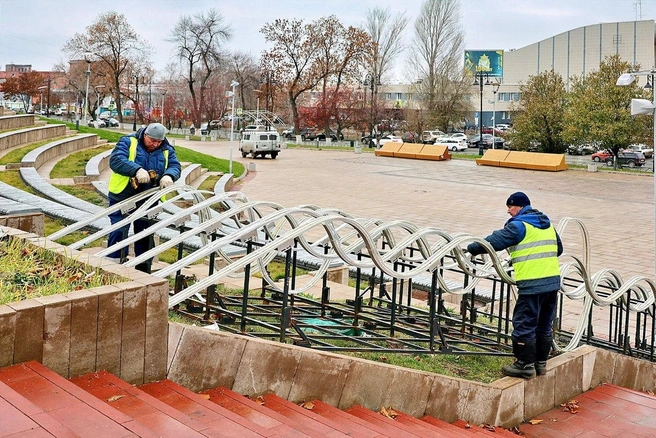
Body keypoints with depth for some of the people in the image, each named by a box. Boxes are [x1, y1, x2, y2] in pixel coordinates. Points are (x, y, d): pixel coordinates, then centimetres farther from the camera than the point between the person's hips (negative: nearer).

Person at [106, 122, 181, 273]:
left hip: (147, 201, 4)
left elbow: (175, 166, -2)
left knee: (146, 236, 11)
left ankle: (143, 270, 22)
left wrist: (169, 176, -27)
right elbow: (115, 160, -20)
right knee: (118, 232, -3)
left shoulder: (166, 150, 6)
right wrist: (137, 170, -35)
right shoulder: (128, 142, -7)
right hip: (123, 197, -4)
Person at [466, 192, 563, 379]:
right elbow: (558, 249, 27)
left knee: (524, 325, 0)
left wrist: (470, 248, 0)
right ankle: (541, 363, 24)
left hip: (532, 284, -8)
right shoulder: (548, 225, 17)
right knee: (544, 326, 16)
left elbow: (494, 241, -11)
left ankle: (525, 365, 4)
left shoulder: (519, 225, -8)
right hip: (553, 281, 8)